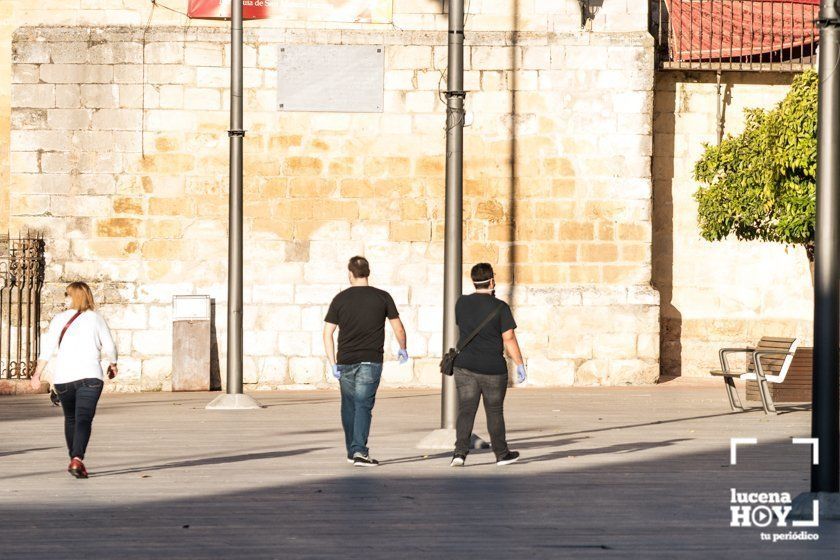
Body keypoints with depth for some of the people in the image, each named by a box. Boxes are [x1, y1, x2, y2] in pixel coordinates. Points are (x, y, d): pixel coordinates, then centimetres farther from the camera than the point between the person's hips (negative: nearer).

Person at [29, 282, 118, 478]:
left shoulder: (59, 319, 7)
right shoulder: (95, 318, 4)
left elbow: (47, 348, -1)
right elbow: (109, 347, 4)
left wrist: (37, 374, 0)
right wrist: (113, 365, 23)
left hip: (63, 377, 2)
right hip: (89, 375, -2)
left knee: (70, 419, 20)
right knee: (84, 420, -11)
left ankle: (74, 459, 28)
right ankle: (77, 460, -30)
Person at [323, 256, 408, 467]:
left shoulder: (341, 299, 3)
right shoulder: (382, 297, 1)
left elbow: (327, 333, -1)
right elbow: (398, 328, 5)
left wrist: (333, 364, 1)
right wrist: (403, 349, 23)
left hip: (346, 361, 2)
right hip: (371, 361, -2)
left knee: (349, 406, 15)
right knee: (363, 405, -4)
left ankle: (352, 451, 22)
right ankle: (359, 451, -17)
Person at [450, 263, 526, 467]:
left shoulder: (462, 303, 2)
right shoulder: (500, 307, -10)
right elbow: (509, 339, -11)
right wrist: (520, 365, -3)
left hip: (465, 366, 3)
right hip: (493, 369, -3)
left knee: (465, 410, 1)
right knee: (495, 412, 10)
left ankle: (460, 452, -13)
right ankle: (502, 454, 22)